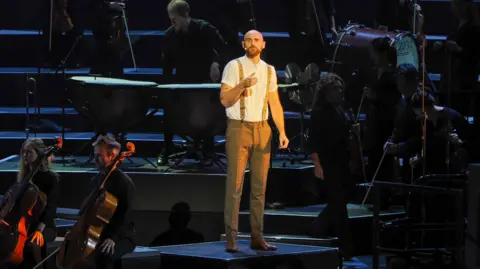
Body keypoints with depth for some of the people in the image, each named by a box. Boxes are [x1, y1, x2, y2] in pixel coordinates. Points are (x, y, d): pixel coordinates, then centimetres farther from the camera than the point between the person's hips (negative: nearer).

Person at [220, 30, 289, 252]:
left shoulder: (269, 70, 11)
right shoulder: (233, 67, -3)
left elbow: (275, 103, 12)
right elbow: (225, 100, -8)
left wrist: (282, 131, 3)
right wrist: (242, 85, -23)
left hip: (262, 130, 5)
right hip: (238, 128, -5)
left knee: (259, 185, 5)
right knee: (235, 185, -7)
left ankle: (257, 237, 10)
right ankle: (231, 238, -7)